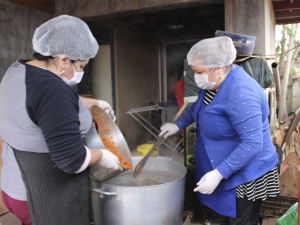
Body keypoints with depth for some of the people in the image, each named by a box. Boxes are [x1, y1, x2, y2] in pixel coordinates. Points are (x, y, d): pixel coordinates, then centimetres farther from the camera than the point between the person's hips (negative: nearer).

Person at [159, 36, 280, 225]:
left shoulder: (240, 94, -30)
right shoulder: (212, 83, 0)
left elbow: (252, 143, -31)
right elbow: (198, 107, 21)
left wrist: (219, 173, -31)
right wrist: (178, 125, 17)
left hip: (246, 174, -9)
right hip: (224, 168, 9)